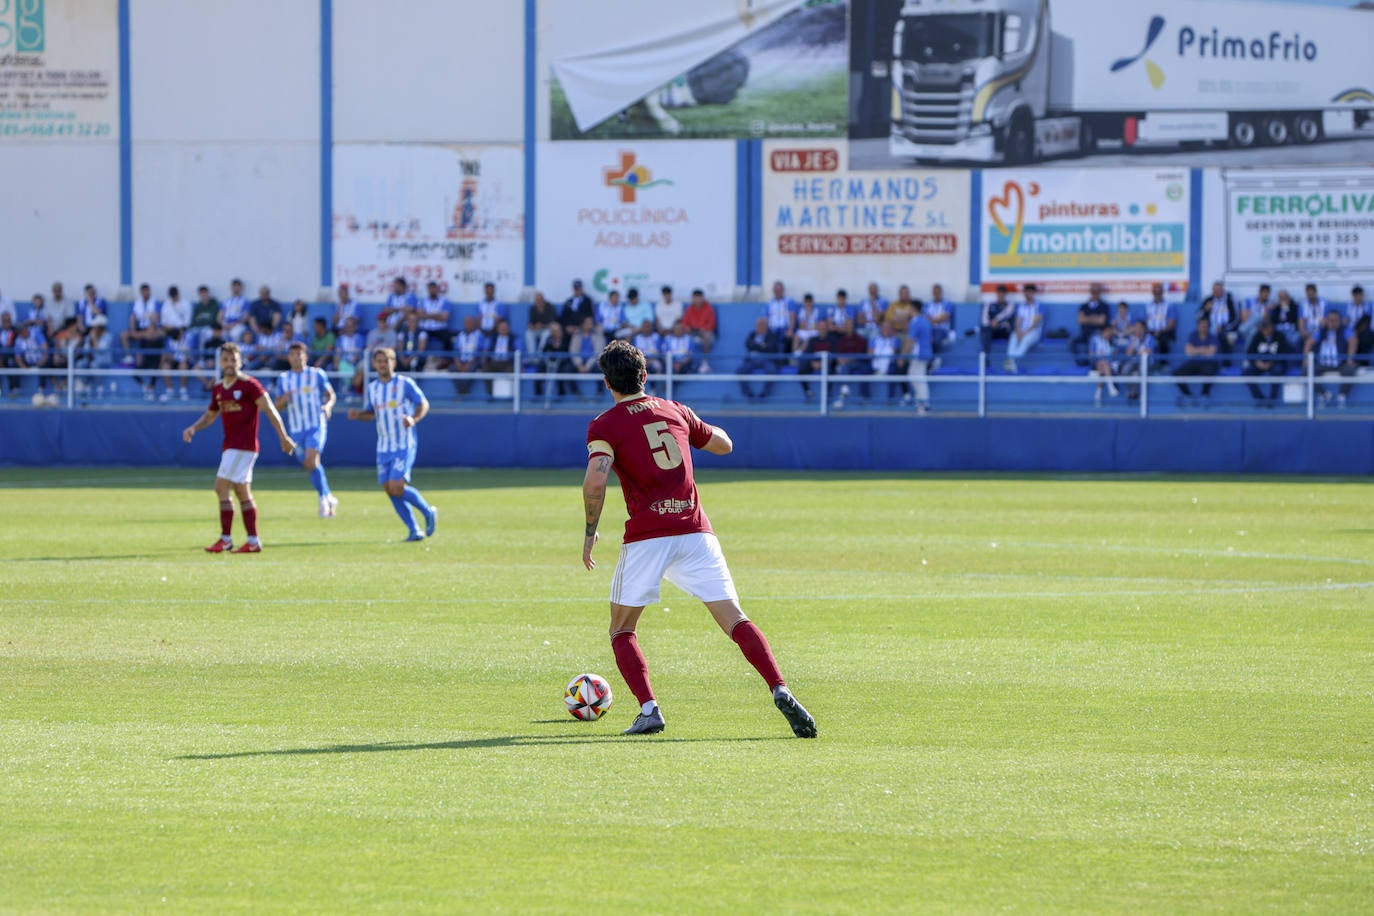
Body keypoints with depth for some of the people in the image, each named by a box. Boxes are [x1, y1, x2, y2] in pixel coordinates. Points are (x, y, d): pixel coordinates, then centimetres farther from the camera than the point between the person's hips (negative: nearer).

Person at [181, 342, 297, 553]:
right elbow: (211, 414, 25)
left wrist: (283, 437, -16)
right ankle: (253, 541, 12)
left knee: (222, 488, -11)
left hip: (243, 446, -8)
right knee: (243, 493, 9)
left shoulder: (249, 385, -9)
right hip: (229, 446, 8)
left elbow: (270, 410, -11)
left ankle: (226, 539, -7)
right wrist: (193, 428, 7)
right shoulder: (218, 388, 12)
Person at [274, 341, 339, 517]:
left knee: (311, 460, -24)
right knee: (310, 467, 5)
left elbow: (331, 395, 6)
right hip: (296, 429, 4)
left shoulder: (317, 374, 2)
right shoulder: (283, 379, 9)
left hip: (316, 425, -4)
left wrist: (328, 406, -16)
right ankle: (329, 499, 22)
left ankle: (324, 499, -16)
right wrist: (285, 398, -14)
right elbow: (278, 406, 8)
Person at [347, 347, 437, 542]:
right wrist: (357, 414, -1)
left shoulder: (405, 383, -7)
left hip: (404, 446, -6)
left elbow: (424, 404, -3)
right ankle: (414, 530, 8)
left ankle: (429, 512, 5)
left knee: (397, 487, -17)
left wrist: (414, 419, -23)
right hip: (384, 447, 6)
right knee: (389, 490, 0)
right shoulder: (372, 387, 9)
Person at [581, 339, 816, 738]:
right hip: (695, 531, 3)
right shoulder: (675, 411, 15)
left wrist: (590, 531, -3)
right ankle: (780, 691, -22)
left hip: (645, 537, -3)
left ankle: (648, 709, -4)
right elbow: (723, 444, 31)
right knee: (735, 621, -2)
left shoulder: (604, 426, 1)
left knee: (622, 630, 14)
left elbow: (595, 481, -15)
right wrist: (701, 427, 49)